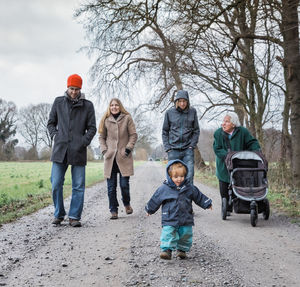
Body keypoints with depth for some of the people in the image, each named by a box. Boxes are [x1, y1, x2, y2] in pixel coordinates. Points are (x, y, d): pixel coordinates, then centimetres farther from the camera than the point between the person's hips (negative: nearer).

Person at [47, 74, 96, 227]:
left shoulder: (87, 105, 6)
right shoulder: (59, 102, 10)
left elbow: (92, 128, 8)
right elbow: (51, 123, 18)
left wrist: (84, 142, -5)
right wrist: (55, 135, 3)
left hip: (78, 151, -1)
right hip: (60, 150, 1)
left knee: (78, 186, 0)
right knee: (56, 184, 0)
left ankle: (74, 217, 8)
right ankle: (59, 214, 16)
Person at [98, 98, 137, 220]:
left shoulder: (127, 118, 2)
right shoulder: (106, 120, 7)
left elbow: (133, 135, 4)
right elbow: (101, 137, 14)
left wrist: (128, 148, -7)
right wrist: (104, 150, 1)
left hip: (123, 156, -2)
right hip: (110, 157, 2)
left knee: (124, 184, -3)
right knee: (111, 186, 0)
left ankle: (127, 203, 25)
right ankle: (113, 210, 11)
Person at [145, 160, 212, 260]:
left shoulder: (189, 188, 1)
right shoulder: (164, 189, -6)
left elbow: (199, 196, 13)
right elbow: (155, 200, 6)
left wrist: (207, 204, 15)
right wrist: (149, 209, 16)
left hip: (186, 221, 2)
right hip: (169, 220, -2)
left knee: (186, 235, 9)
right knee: (168, 234, -14)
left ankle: (182, 249, 27)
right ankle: (167, 250, -7)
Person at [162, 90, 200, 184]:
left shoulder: (192, 112, 3)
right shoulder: (170, 112, 2)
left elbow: (196, 130, 9)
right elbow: (165, 132, 8)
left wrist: (192, 145, -2)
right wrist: (167, 147, -1)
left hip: (188, 150, 0)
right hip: (173, 150, 0)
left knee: (189, 176, -7)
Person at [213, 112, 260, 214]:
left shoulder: (243, 132, -7)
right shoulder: (218, 133, -3)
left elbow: (252, 143, -2)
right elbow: (217, 149, -10)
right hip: (224, 167, 2)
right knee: (224, 189, 2)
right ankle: (227, 209, 15)